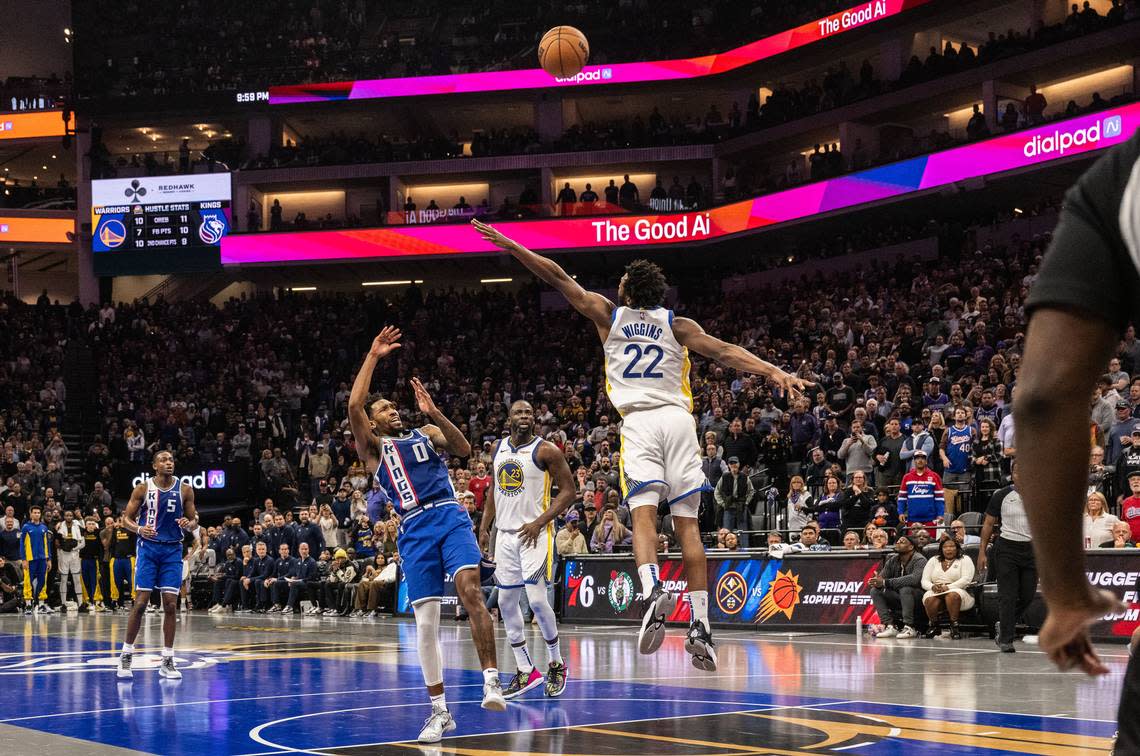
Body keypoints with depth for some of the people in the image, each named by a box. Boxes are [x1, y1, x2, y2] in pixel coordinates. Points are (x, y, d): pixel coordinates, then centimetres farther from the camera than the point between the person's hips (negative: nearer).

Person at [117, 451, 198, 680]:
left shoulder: (184, 490, 2)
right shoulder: (143, 489, -2)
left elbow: (194, 521, 9)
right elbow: (126, 518, 2)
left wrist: (189, 524, -15)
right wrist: (139, 529, -19)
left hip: (173, 551, 2)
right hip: (148, 547, -2)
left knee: (170, 604, -2)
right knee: (140, 603, -6)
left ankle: (167, 661, 4)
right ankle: (126, 657, 6)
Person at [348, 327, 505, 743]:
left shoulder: (426, 433, 20)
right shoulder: (373, 447, 14)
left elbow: (464, 449, 2)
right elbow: (354, 405, -2)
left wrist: (433, 412, -7)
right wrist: (373, 356, 1)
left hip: (450, 516, 0)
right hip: (415, 529, 0)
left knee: (470, 588, -25)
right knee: (426, 621, -3)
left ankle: (491, 678, -27)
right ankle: (439, 710, 6)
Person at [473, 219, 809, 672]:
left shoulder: (608, 315, 15)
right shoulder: (676, 325, 16)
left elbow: (558, 279, 18)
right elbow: (724, 352, 2)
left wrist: (509, 246, 23)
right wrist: (773, 372, -6)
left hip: (639, 421, -2)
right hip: (678, 418, 2)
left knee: (643, 512, -15)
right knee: (687, 523, 0)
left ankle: (652, 592, -44)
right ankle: (700, 627, -5)